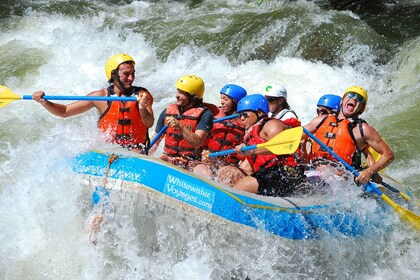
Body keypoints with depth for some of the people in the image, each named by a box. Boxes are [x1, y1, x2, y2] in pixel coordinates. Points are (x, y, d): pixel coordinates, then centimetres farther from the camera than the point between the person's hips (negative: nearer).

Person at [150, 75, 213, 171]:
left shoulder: (204, 114, -5)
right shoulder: (167, 112, 10)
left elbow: (197, 143, -17)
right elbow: (155, 142, 17)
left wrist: (180, 127, -26)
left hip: (191, 162, -3)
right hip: (167, 159, 3)